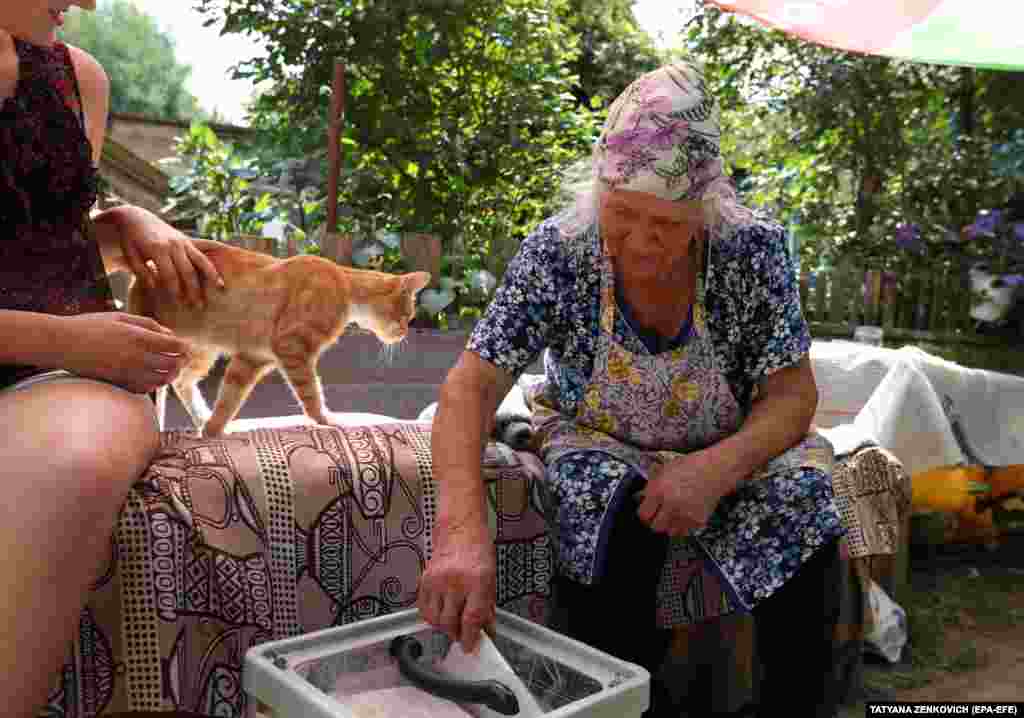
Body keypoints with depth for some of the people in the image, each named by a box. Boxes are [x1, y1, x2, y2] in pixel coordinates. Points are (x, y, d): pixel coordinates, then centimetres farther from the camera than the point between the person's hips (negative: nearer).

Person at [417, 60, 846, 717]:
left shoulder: (755, 247, -18)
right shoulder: (556, 252, -21)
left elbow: (793, 394, -14)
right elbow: (471, 385, -26)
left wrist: (715, 468, -34)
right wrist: (462, 529, -43)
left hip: (733, 450, 2)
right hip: (601, 447, -1)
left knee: (802, 503, -25)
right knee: (615, 519, -32)